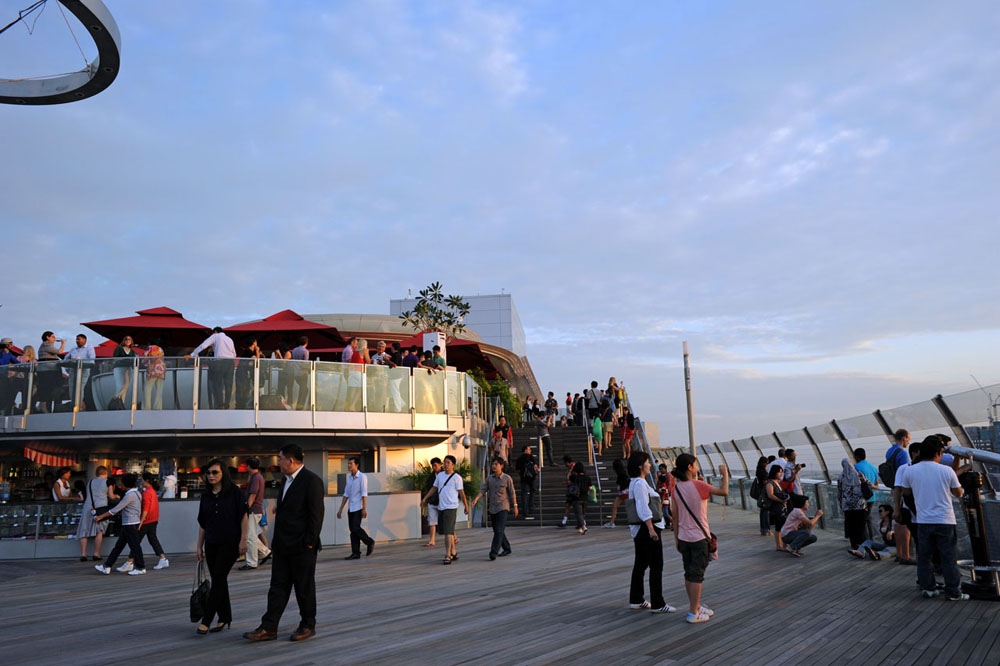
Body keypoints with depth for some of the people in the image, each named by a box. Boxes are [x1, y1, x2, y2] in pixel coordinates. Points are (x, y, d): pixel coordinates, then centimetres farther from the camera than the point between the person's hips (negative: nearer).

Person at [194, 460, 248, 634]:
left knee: (218, 579, -8)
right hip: (211, 544, 5)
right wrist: (199, 546, 11)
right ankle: (224, 618, 20)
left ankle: (206, 620, -4)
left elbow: (243, 516, -7)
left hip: (230, 543, -5)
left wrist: (243, 540, -11)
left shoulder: (234, 492, -7)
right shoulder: (206, 495, 8)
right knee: (218, 580, 9)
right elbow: (202, 523, 13)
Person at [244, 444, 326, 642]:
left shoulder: (312, 481, -15)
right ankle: (268, 628, 12)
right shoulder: (287, 480, 13)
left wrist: (309, 543, -18)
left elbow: (316, 514, -17)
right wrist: (276, 541, 13)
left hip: (302, 546, -8)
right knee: (278, 586, 8)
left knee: (304, 588, 5)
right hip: (282, 545, 8)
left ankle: (308, 626, 19)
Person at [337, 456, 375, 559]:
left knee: (355, 528, -14)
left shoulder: (362, 477, -8)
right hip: (350, 508, 7)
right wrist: (340, 509, 13)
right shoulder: (349, 478, 13)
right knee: (352, 530, 4)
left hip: (358, 507, -7)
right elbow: (346, 495, 16)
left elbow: (364, 494, -12)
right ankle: (355, 553, 7)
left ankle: (370, 542, 8)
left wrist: (364, 509, -17)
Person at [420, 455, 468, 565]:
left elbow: (461, 493, -4)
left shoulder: (457, 477, -7)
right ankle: (453, 552, 25)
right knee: (446, 532, 12)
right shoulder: (440, 475, 11)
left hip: (451, 507, -7)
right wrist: (425, 499, 13)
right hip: (441, 507, 7)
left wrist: (466, 506, -1)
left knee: (448, 531, -11)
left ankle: (448, 556, -7)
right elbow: (434, 488, 19)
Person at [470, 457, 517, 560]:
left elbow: (512, 493, 1)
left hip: (503, 508, -5)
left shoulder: (507, 478, -4)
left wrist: (515, 506, 2)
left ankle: (494, 552, -17)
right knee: (496, 531, 11)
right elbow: (483, 490, 0)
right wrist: (476, 499, -16)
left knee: (499, 531, -14)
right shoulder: (489, 478, 6)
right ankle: (507, 549, 28)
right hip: (492, 508, 5)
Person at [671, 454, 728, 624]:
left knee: (689, 574, 16)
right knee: (696, 575, 1)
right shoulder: (698, 485, -18)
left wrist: (676, 538, 14)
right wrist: (725, 473, -3)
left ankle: (695, 607, 29)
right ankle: (693, 613, 7)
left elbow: (675, 514, 6)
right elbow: (724, 492, -19)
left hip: (683, 538, 6)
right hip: (699, 539, -6)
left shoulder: (677, 488, 2)